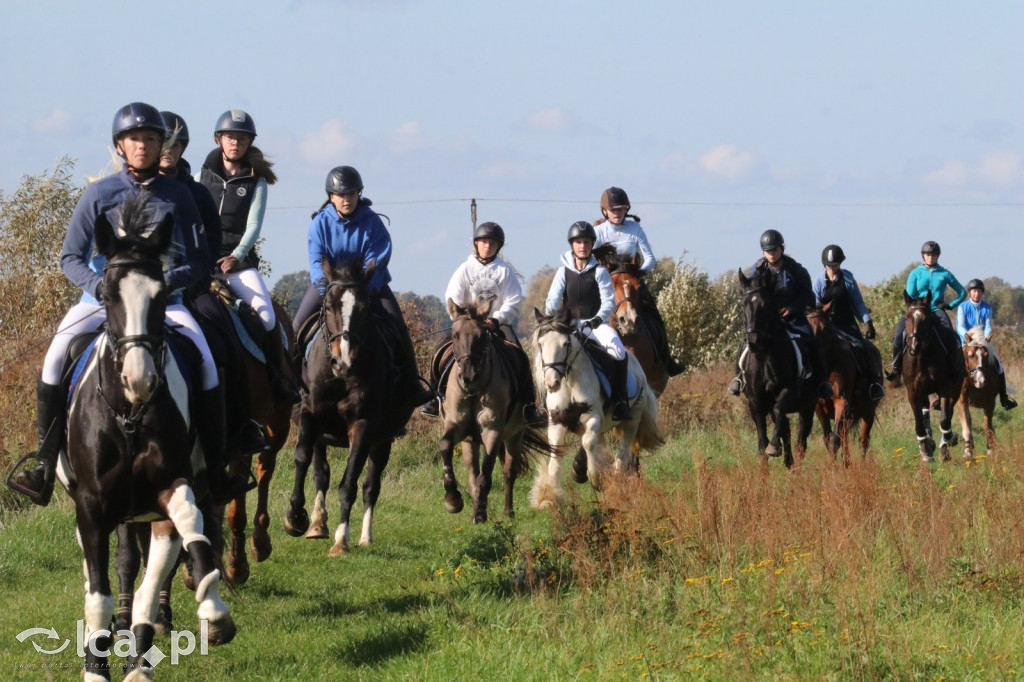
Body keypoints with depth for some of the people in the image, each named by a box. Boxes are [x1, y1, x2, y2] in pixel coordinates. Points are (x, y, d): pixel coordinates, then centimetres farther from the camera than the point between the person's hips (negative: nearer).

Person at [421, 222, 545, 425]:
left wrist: (496, 320, -18)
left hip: (498, 322, -1)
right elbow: (453, 299, 0)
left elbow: (513, 302, -3)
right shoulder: (465, 269, 4)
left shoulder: (505, 271, 3)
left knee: (520, 359, -23)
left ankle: (529, 406, -18)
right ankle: (436, 397, -6)